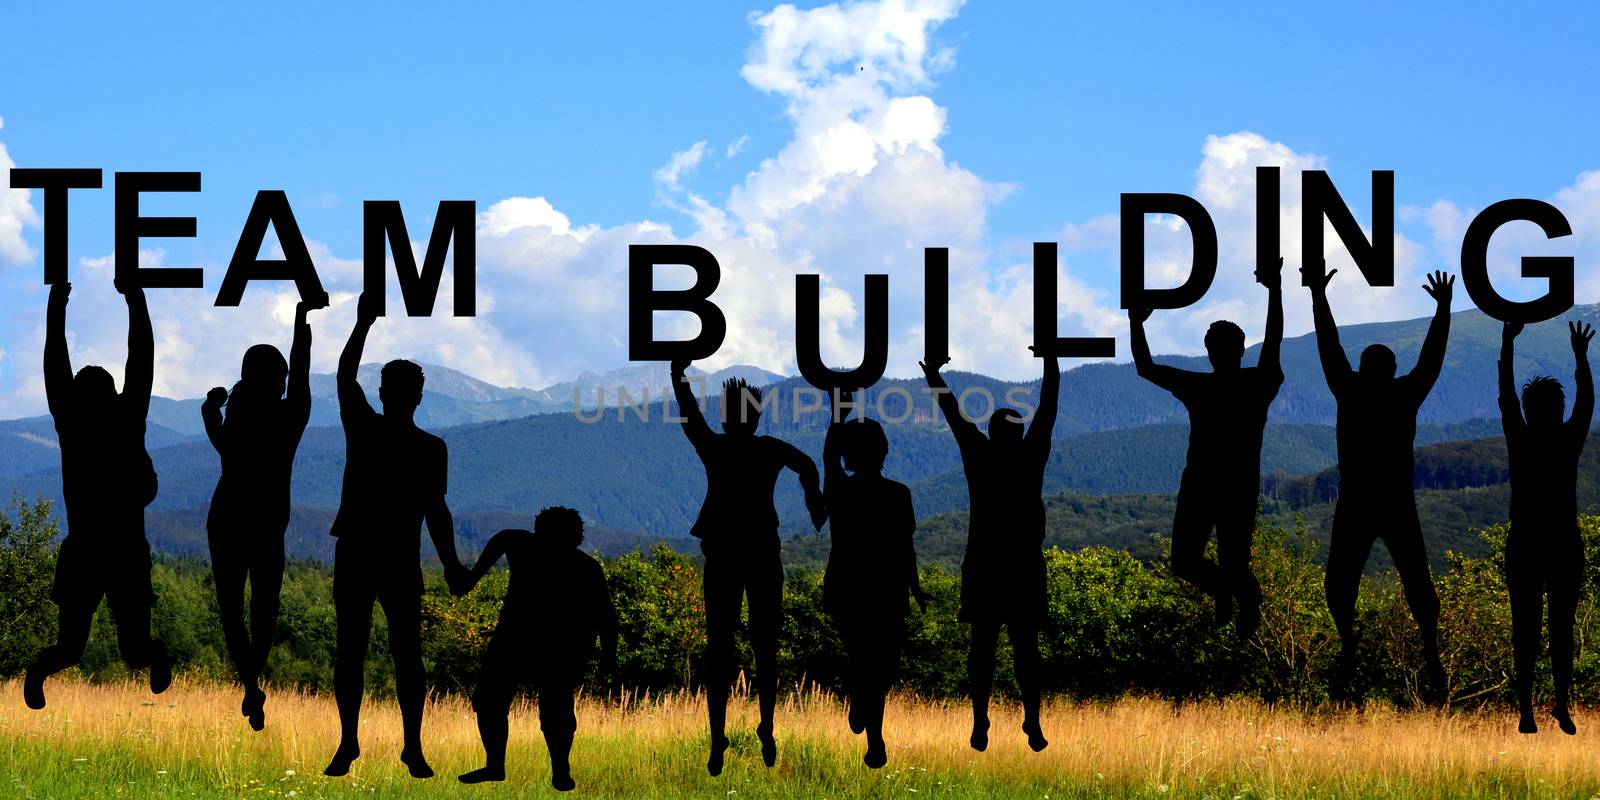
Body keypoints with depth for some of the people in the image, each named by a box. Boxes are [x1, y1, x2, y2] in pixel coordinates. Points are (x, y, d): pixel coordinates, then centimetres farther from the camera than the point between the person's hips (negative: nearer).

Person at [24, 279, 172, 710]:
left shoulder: (128, 419, -1)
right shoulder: (72, 422, -2)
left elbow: (141, 361, -4)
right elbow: (55, 365, -5)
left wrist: (137, 302, -8)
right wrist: (56, 310, -9)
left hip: (128, 552, 1)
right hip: (82, 551, -1)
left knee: (136, 652, 3)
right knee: (69, 650, -2)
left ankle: (157, 658, 37)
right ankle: (36, 673, 28)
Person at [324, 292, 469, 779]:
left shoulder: (430, 448, 5)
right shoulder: (362, 427, 5)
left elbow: (435, 510, 7)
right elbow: (346, 375, -4)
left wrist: (451, 564, 0)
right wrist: (363, 325, -11)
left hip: (403, 563, -1)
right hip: (354, 556, 1)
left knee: (407, 655, -2)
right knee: (349, 652, 2)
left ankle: (413, 748, 2)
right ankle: (348, 742, 8)